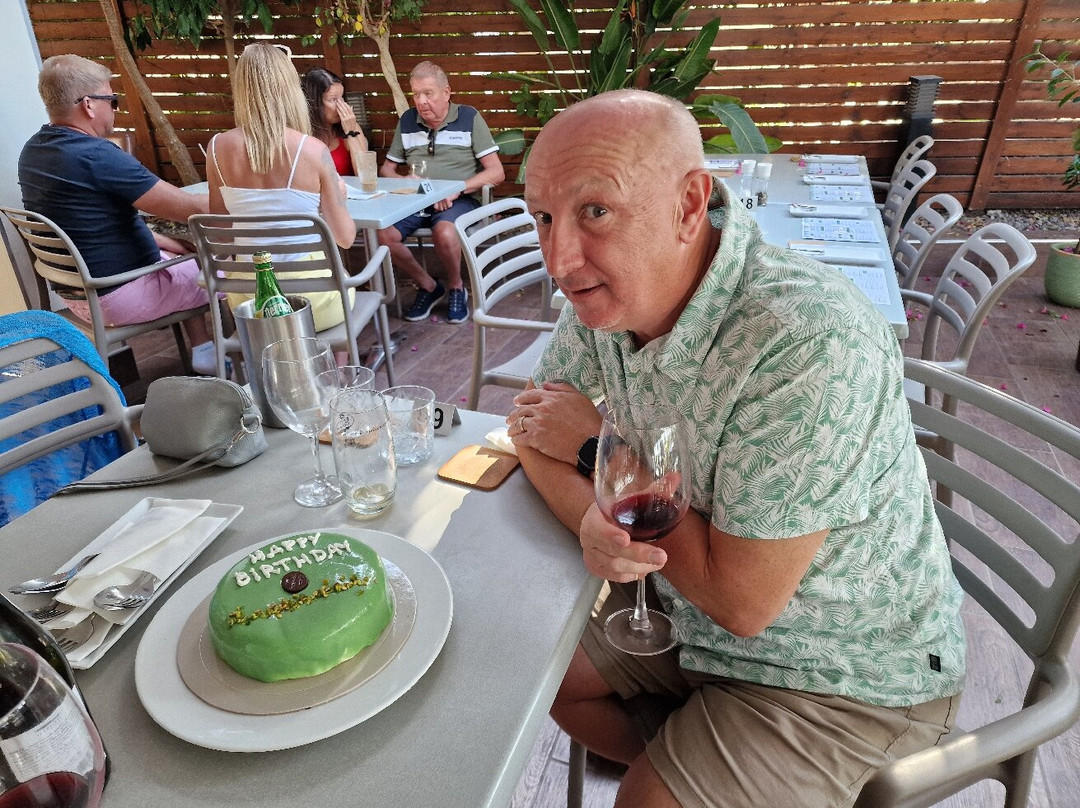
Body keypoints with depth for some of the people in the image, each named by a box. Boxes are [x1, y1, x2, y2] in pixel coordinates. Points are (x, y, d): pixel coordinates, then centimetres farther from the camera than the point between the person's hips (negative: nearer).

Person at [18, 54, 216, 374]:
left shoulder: (33, 150, 4)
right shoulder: (96, 155, -25)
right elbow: (190, 208, -24)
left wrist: (165, 241, 12)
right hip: (117, 298, -9)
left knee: (185, 257, 27)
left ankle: (203, 350, 27)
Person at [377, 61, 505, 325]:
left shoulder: (469, 118, 3)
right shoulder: (407, 121, 14)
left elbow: (496, 172, -4)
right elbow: (386, 168, 19)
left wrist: (456, 189, -17)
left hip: (459, 201, -4)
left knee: (444, 232, -38)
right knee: (382, 233, -25)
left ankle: (456, 288, -6)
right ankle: (427, 286, -1)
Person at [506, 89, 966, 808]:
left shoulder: (810, 344, -35)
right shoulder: (606, 295, -12)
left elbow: (741, 599, -30)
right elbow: (533, 428, -1)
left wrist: (601, 441, -21)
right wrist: (592, 518, -23)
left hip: (842, 676, -6)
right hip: (684, 607, 7)